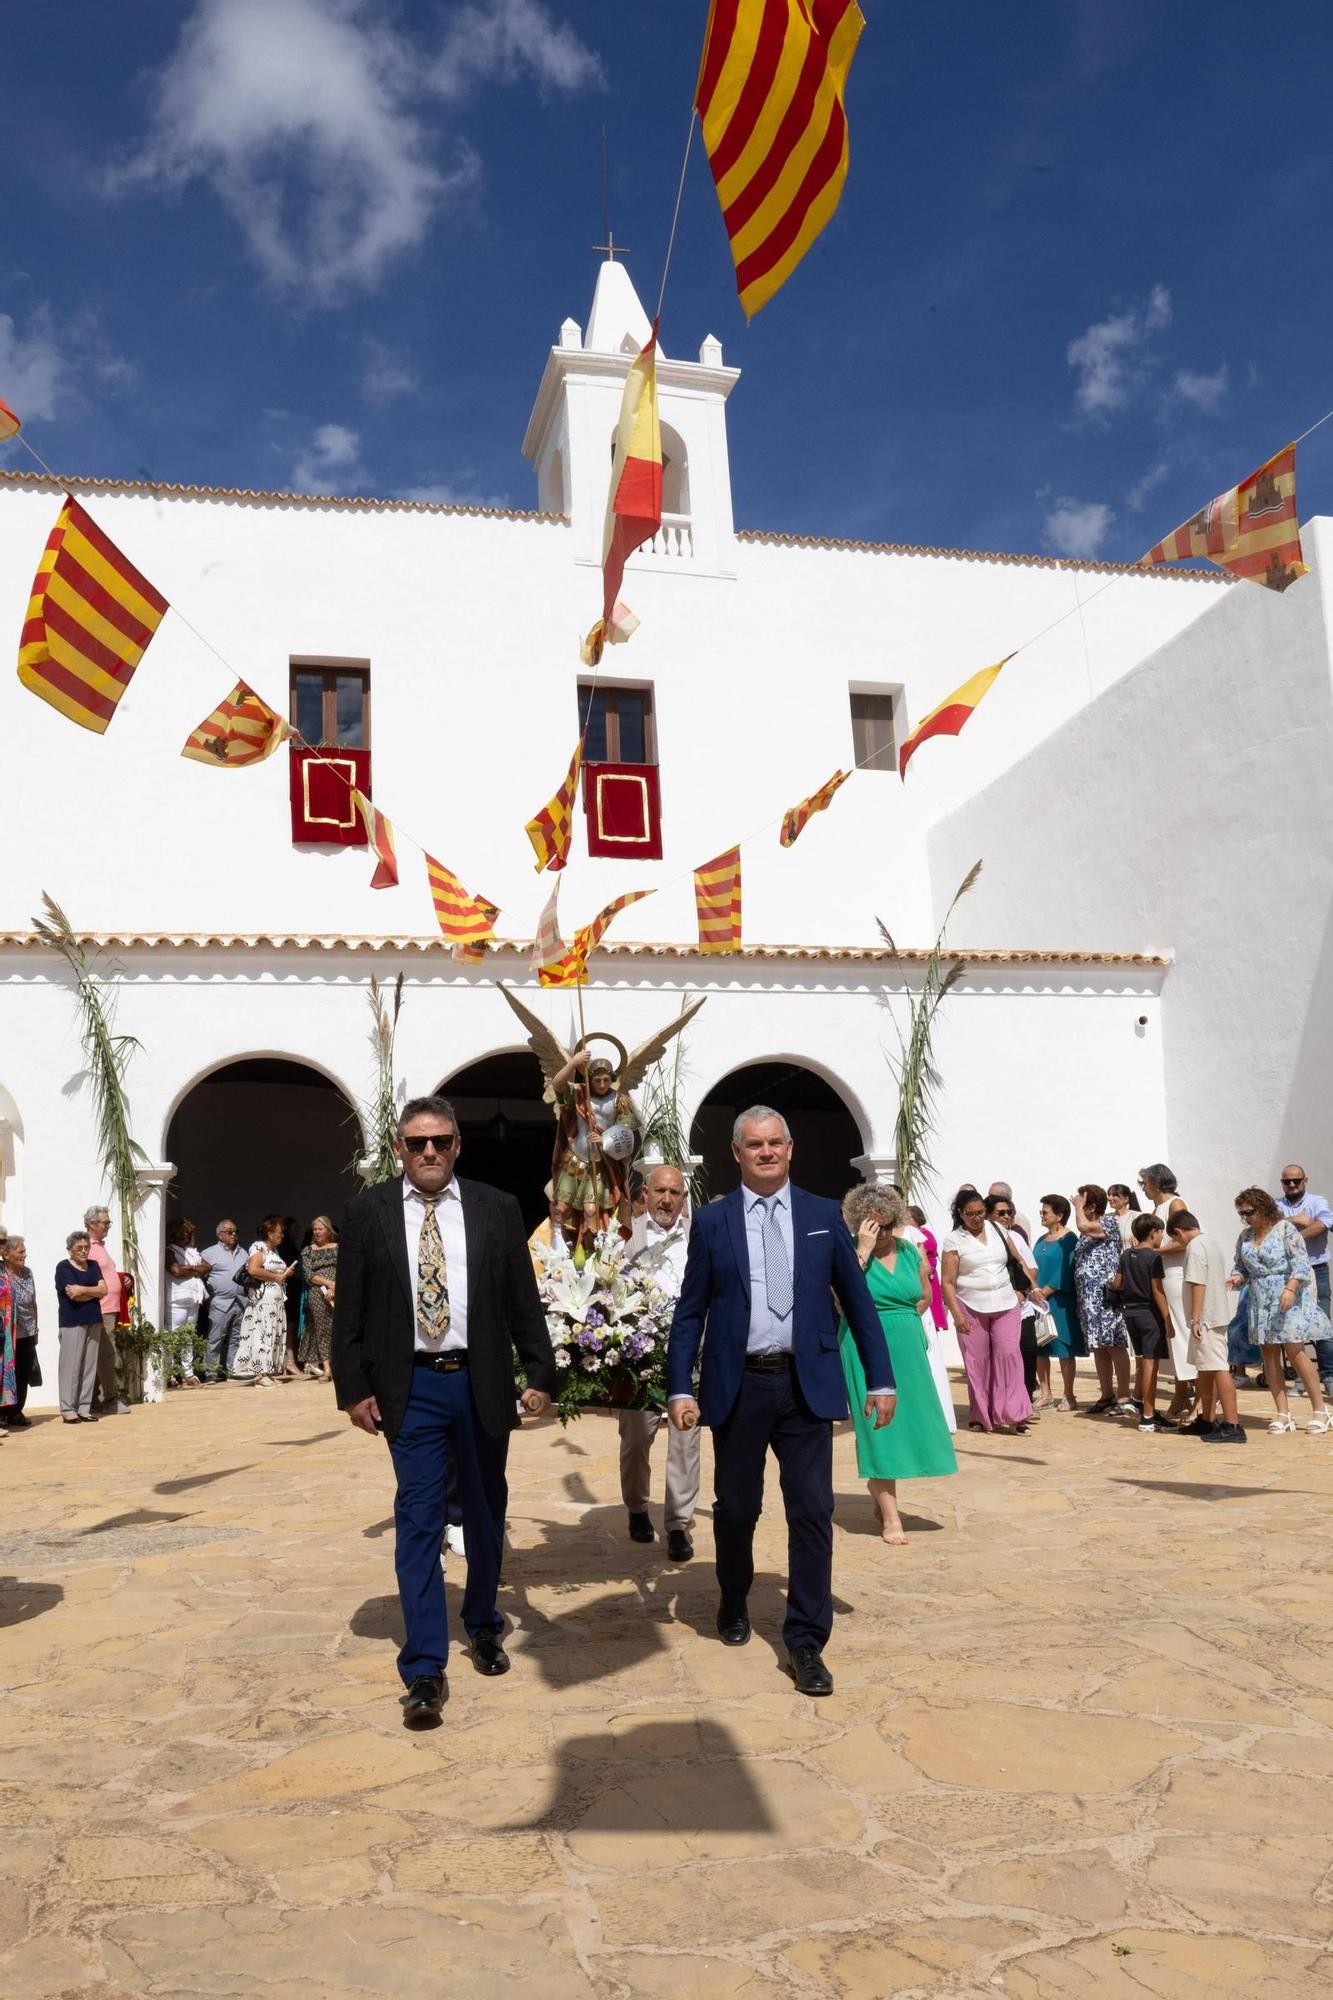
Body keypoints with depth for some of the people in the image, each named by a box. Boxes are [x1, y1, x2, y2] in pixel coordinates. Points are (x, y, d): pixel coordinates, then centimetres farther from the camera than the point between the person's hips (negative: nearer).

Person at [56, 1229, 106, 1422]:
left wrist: (83, 1290, -12)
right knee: (71, 1366, -4)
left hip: (93, 1321, 6)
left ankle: (84, 1408, 12)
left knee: (90, 1366, 7)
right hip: (72, 1322, -6)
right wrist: (94, 1291, -3)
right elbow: (74, 1295, -14)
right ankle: (68, 1409, 2)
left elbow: (103, 1290, 1)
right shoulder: (63, 1267, -4)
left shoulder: (93, 1266, 14)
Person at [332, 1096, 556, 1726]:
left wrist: (541, 1374, -1)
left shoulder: (497, 1209, 1)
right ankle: (424, 1670, 5)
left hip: (482, 1384, 2)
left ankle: (483, 1627, 37)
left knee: (486, 1513, 16)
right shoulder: (367, 1212, -1)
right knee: (418, 1521, -1)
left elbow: (523, 1301, 3)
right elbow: (349, 1311, 1)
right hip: (411, 1388, -1)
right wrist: (353, 1387, -4)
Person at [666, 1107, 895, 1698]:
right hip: (737, 1387, 0)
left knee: (812, 1512, -2)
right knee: (735, 1509, 13)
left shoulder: (823, 1216, 4)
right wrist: (679, 1388, -5)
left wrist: (880, 1379, 2)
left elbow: (858, 1300, 6)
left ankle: (805, 1641, 11)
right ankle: (734, 1604, 40)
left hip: (806, 1386, 0)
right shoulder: (712, 1221, 2)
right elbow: (690, 1312, 2)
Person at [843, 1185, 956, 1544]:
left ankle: (877, 1485, 38)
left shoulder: (913, 1253, 6)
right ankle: (890, 1518, 5)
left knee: (907, 1423, 10)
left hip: (908, 1350, 5)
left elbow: (924, 1296, 19)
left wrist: (898, 1320, 8)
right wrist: (864, 1251, -23)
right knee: (878, 1427, -2)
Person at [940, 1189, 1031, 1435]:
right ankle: (980, 1416, 14)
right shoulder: (954, 1241, -4)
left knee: (1009, 1354, -8)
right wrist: (957, 1314, -13)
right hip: (971, 1308, -2)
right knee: (977, 1361, 1)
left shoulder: (997, 1230, 7)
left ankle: (1012, 1414, -6)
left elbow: (1018, 1260, 16)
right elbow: (947, 1282, -6)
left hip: (1006, 1305, 3)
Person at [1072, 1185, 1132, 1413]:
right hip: (1088, 1296, 8)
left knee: (1115, 1346, -6)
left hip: (1106, 1295, -8)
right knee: (1098, 1347, 10)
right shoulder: (1088, 1230, 19)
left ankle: (1123, 1398, -3)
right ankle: (1107, 1395, 17)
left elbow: (1083, 1225, -25)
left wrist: (1078, 1206, -7)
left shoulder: (1109, 1222, -6)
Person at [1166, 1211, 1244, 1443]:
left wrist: (1195, 1319, -18)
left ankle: (1232, 1426, -12)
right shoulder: (1211, 1244, 16)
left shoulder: (1195, 1247, -13)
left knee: (1219, 1369, -11)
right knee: (1205, 1370, 17)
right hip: (1218, 1316, 10)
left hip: (1206, 1319, -10)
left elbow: (1198, 1284, -19)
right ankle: (1207, 1420, 25)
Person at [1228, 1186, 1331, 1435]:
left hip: (1288, 1300, -6)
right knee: (1269, 1354, 3)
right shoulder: (1245, 1236, 11)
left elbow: (1300, 1263, -13)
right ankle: (1283, 1413, 8)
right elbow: (1241, 1266, 18)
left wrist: (1290, 1289, -25)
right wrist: (1237, 1277, -4)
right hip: (1260, 1303, 6)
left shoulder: (1285, 1229, -7)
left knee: (1295, 1351, -9)